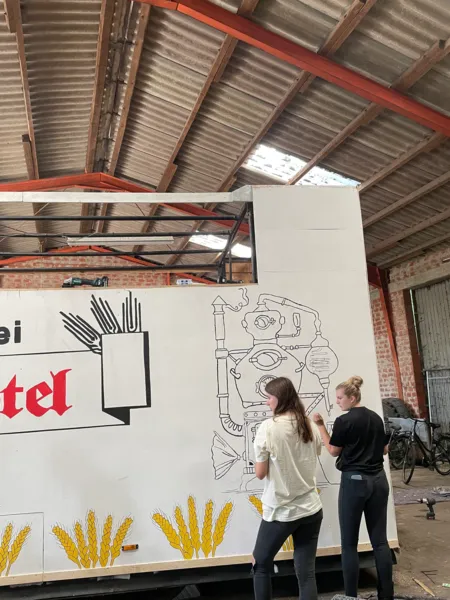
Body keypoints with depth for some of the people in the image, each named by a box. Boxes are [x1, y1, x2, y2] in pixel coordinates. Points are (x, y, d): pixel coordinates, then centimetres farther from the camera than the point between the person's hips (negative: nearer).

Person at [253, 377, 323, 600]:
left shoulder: (268, 427, -15)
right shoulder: (310, 426, 1)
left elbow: (260, 473, -11)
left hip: (280, 511, -5)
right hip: (311, 509, 5)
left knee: (261, 566, 16)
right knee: (306, 572, 9)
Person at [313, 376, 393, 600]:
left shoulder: (344, 421, -12)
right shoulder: (376, 418, 7)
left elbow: (333, 451, 0)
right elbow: (384, 449, 16)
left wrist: (321, 426, 3)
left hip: (354, 481, -6)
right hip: (378, 480, 6)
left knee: (349, 544, 4)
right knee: (380, 540, 11)